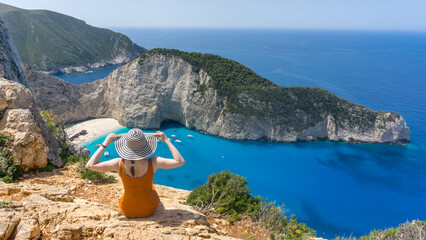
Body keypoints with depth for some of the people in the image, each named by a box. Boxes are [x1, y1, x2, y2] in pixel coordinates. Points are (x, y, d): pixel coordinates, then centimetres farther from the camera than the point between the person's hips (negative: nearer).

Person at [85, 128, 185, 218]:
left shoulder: (119, 164, -27)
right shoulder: (152, 163, -29)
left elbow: (89, 165, -18)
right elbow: (180, 161, -21)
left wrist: (105, 144, -16)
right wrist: (166, 141, -18)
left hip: (128, 211, 1)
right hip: (149, 209, 0)